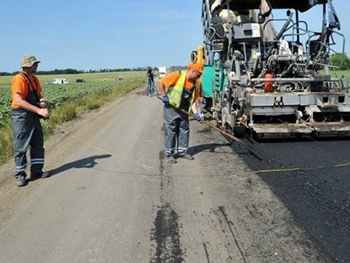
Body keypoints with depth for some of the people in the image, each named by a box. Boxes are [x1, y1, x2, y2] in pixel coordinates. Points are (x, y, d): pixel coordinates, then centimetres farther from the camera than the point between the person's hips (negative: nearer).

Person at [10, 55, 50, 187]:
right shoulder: (19, 79, -17)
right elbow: (19, 101, -25)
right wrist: (39, 110, -28)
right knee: (21, 147, 0)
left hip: (33, 116, 9)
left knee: (38, 144, 13)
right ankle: (20, 175, 11)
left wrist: (41, 101, -6)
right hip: (21, 116, -8)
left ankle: (36, 171, 25)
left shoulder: (34, 79, 9)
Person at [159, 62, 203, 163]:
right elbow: (161, 82, -11)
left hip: (184, 110, 6)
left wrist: (195, 112, -7)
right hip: (171, 107, -6)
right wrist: (164, 95, -12)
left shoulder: (196, 83, 1)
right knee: (170, 131, 1)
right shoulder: (177, 75, -16)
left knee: (184, 130, 10)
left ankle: (182, 151, 24)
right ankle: (169, 153, 12)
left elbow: (194, 99, 4)